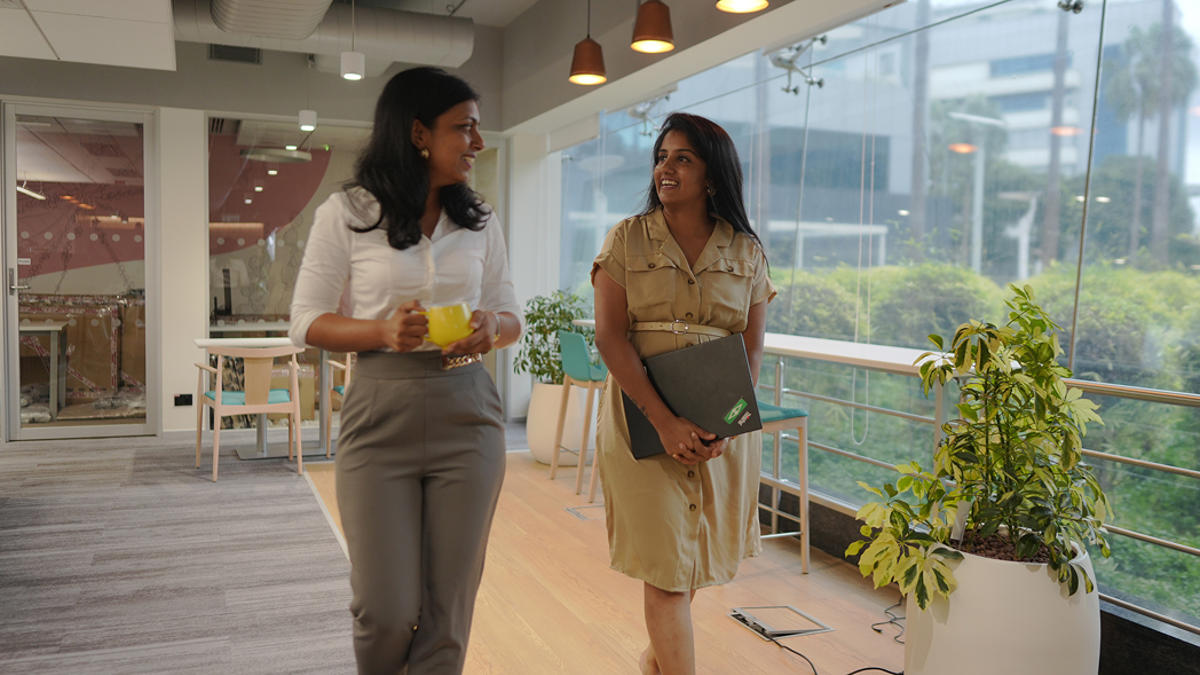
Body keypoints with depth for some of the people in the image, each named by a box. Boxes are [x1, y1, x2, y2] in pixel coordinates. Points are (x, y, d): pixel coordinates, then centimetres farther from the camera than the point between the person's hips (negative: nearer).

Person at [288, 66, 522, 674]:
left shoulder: (478, 219, 9)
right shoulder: (346, 213, -1)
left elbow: (511, 315, 15)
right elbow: (306, 321, 1)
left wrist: (491, 327, -9)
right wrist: (383, 331, -17)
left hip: (467, 416, 3)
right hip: (380, 413, -2)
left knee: (448, 608, 4)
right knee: (386, 611, 1)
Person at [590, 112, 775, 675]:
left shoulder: (746, 251, 5)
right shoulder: (627, 239, 0)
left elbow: (752, 347, 2)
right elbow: (610, 336, -8)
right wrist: (665, 421, -18)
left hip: (723, 423, 3)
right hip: (644, 419, -2)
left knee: (700, 550, 15)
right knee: (665, 557, -3)